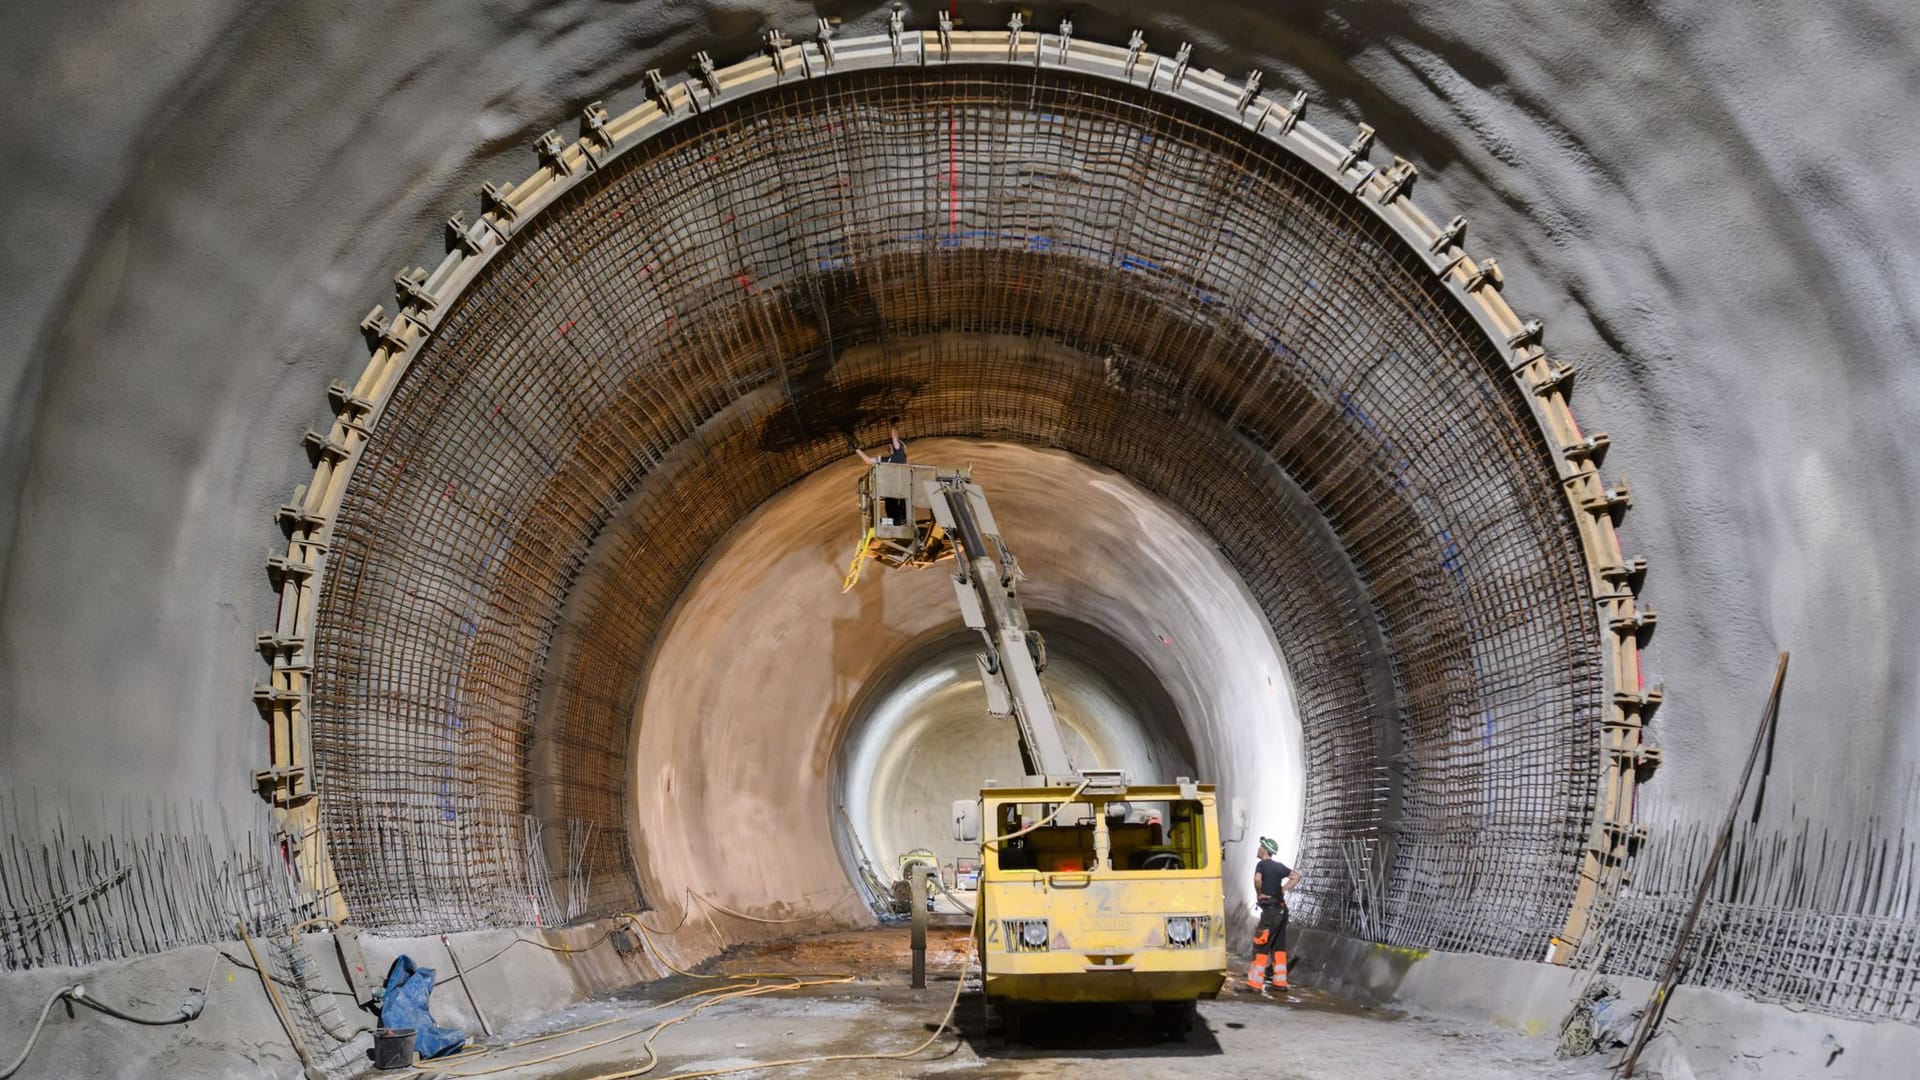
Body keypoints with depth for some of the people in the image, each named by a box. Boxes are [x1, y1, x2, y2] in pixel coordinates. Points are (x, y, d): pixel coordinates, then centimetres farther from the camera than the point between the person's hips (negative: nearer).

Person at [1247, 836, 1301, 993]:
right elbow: (1296, 876, 21)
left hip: (1270, 910, -8)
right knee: (1279, 946, 13)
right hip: (1281, 909, 8)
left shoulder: (1262, 864, -10)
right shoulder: (1279, 866, 13)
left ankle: (1255, 983, -7)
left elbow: (1257, 879, -30)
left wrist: (1259, 893, -13)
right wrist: (1283, 890, 14)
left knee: (1260, 946, -6)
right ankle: (1280, 983, 17)